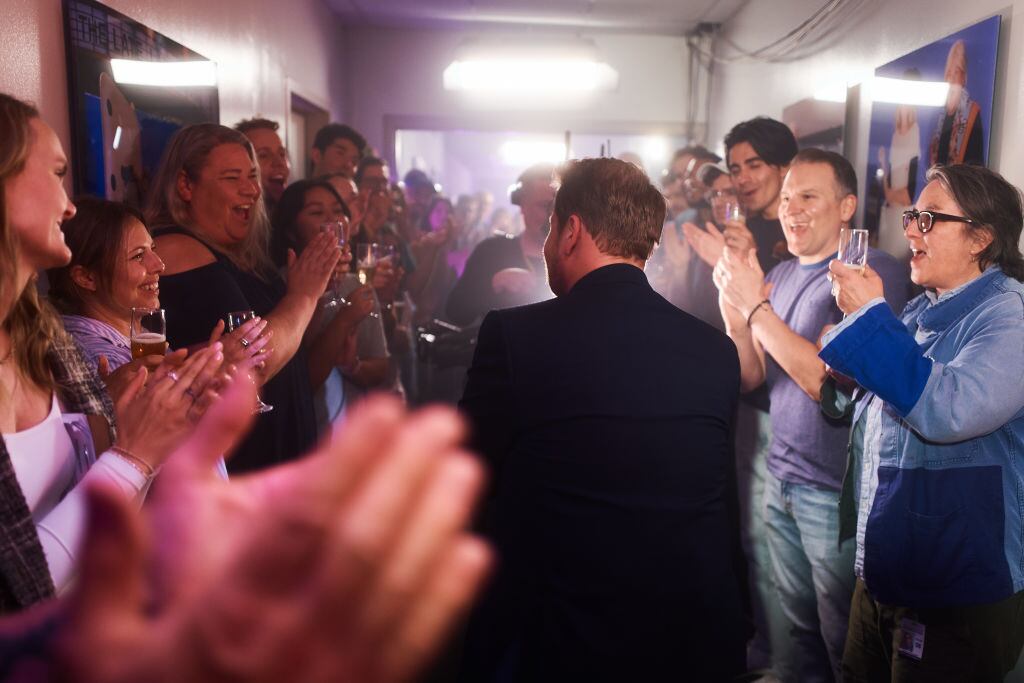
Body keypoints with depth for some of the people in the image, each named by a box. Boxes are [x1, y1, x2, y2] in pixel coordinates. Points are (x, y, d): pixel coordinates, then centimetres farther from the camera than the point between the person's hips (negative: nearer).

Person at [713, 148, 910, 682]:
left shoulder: (874, 272, -14)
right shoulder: (780, 274, 9)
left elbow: (827, 380, -23)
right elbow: (751, 378, 6)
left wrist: (754, 306, -20)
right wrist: (734, 308, -11)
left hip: (834, 489, -6)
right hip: (781, 477, 7)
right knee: (799, 626, 20)